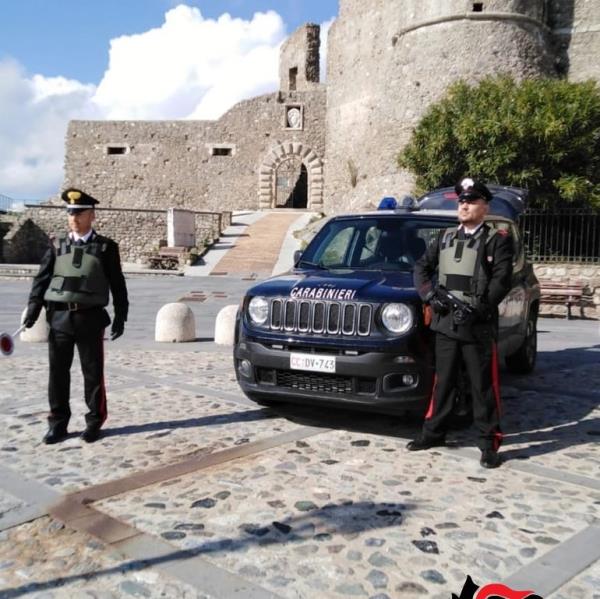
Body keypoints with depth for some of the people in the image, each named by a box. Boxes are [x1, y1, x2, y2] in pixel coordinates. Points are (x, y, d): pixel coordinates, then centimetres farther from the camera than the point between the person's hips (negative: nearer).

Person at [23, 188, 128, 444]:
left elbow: (117, 284, 4)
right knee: (58, 372, 7)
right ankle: (58, 423, 19)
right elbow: (42, 278, 6)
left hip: (90, 318, -2)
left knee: (93, 373, 4)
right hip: (59, 317, 3)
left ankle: (94, 422, 17)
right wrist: (33, 307, -7)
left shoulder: (106, 247, 3)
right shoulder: (57, 247, 9)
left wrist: (120, 316, 1)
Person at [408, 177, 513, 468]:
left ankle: (489, 442, 11)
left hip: (478, 327, -4)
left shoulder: (498, 240, -1)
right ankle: (433, 431, 26)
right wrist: (430, 295, -4)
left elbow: (502, 281, -11)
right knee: (443, 381, 14)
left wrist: (477, 309, -20)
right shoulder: (445, 237, 14)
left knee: (484, 386, 2)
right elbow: (421, 267, 13)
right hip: (445, 323, 5)